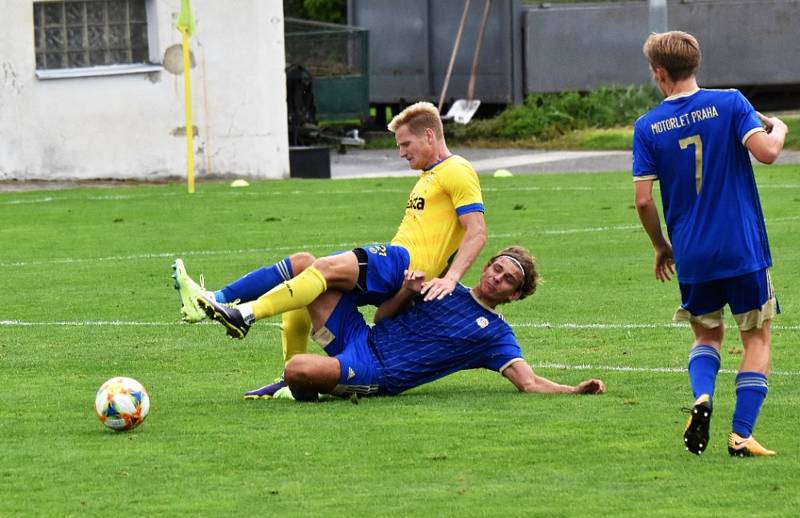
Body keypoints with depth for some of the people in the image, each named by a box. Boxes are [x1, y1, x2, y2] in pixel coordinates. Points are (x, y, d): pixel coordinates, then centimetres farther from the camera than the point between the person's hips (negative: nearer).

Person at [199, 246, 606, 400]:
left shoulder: (496, 334, 6)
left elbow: (529, 382, -4)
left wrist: (577, 390, -21)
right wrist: (406, 292, -2)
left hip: (375, 376, -5)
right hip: (359, 338, 5)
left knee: (299, 370, -33)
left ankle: (307, 388, 3)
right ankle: (238, 312, 5)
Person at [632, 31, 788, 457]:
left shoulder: (647, 127, 0)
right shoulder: (729, 103, -5)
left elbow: (643, 199, -2)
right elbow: (765, 151, -16)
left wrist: (661, 247, 13)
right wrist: (778, 129, 7)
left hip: (691, 256, 2)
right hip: (743, 247, -2)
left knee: (707, 334, 21)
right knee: (756, 338, 10)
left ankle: (701, 396, -9)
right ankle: (741, 434, -3)